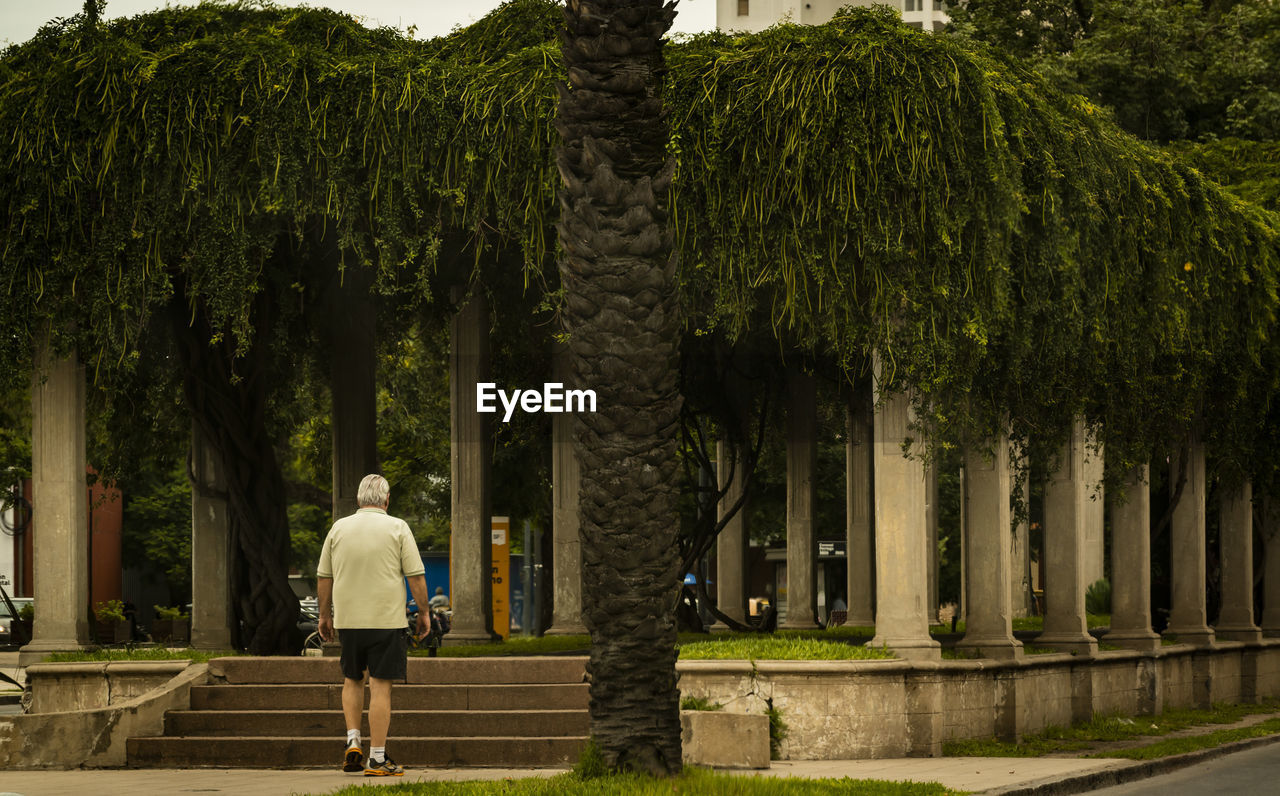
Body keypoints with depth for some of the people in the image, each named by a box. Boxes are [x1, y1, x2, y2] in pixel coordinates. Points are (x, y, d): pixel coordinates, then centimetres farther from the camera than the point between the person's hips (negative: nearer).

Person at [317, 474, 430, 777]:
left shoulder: (339, 528, 6)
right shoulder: (397, 528, -2)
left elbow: (324, 578, 10)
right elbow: (416, 576, -4)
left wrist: (325, 615, 20)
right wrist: (423, 612, 6)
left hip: (347, 619, 3)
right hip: (386, 619, -3)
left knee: (352, 680, 20)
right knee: (380, 686, -3)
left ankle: (352, 741, 8)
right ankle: (377, 758, -4)